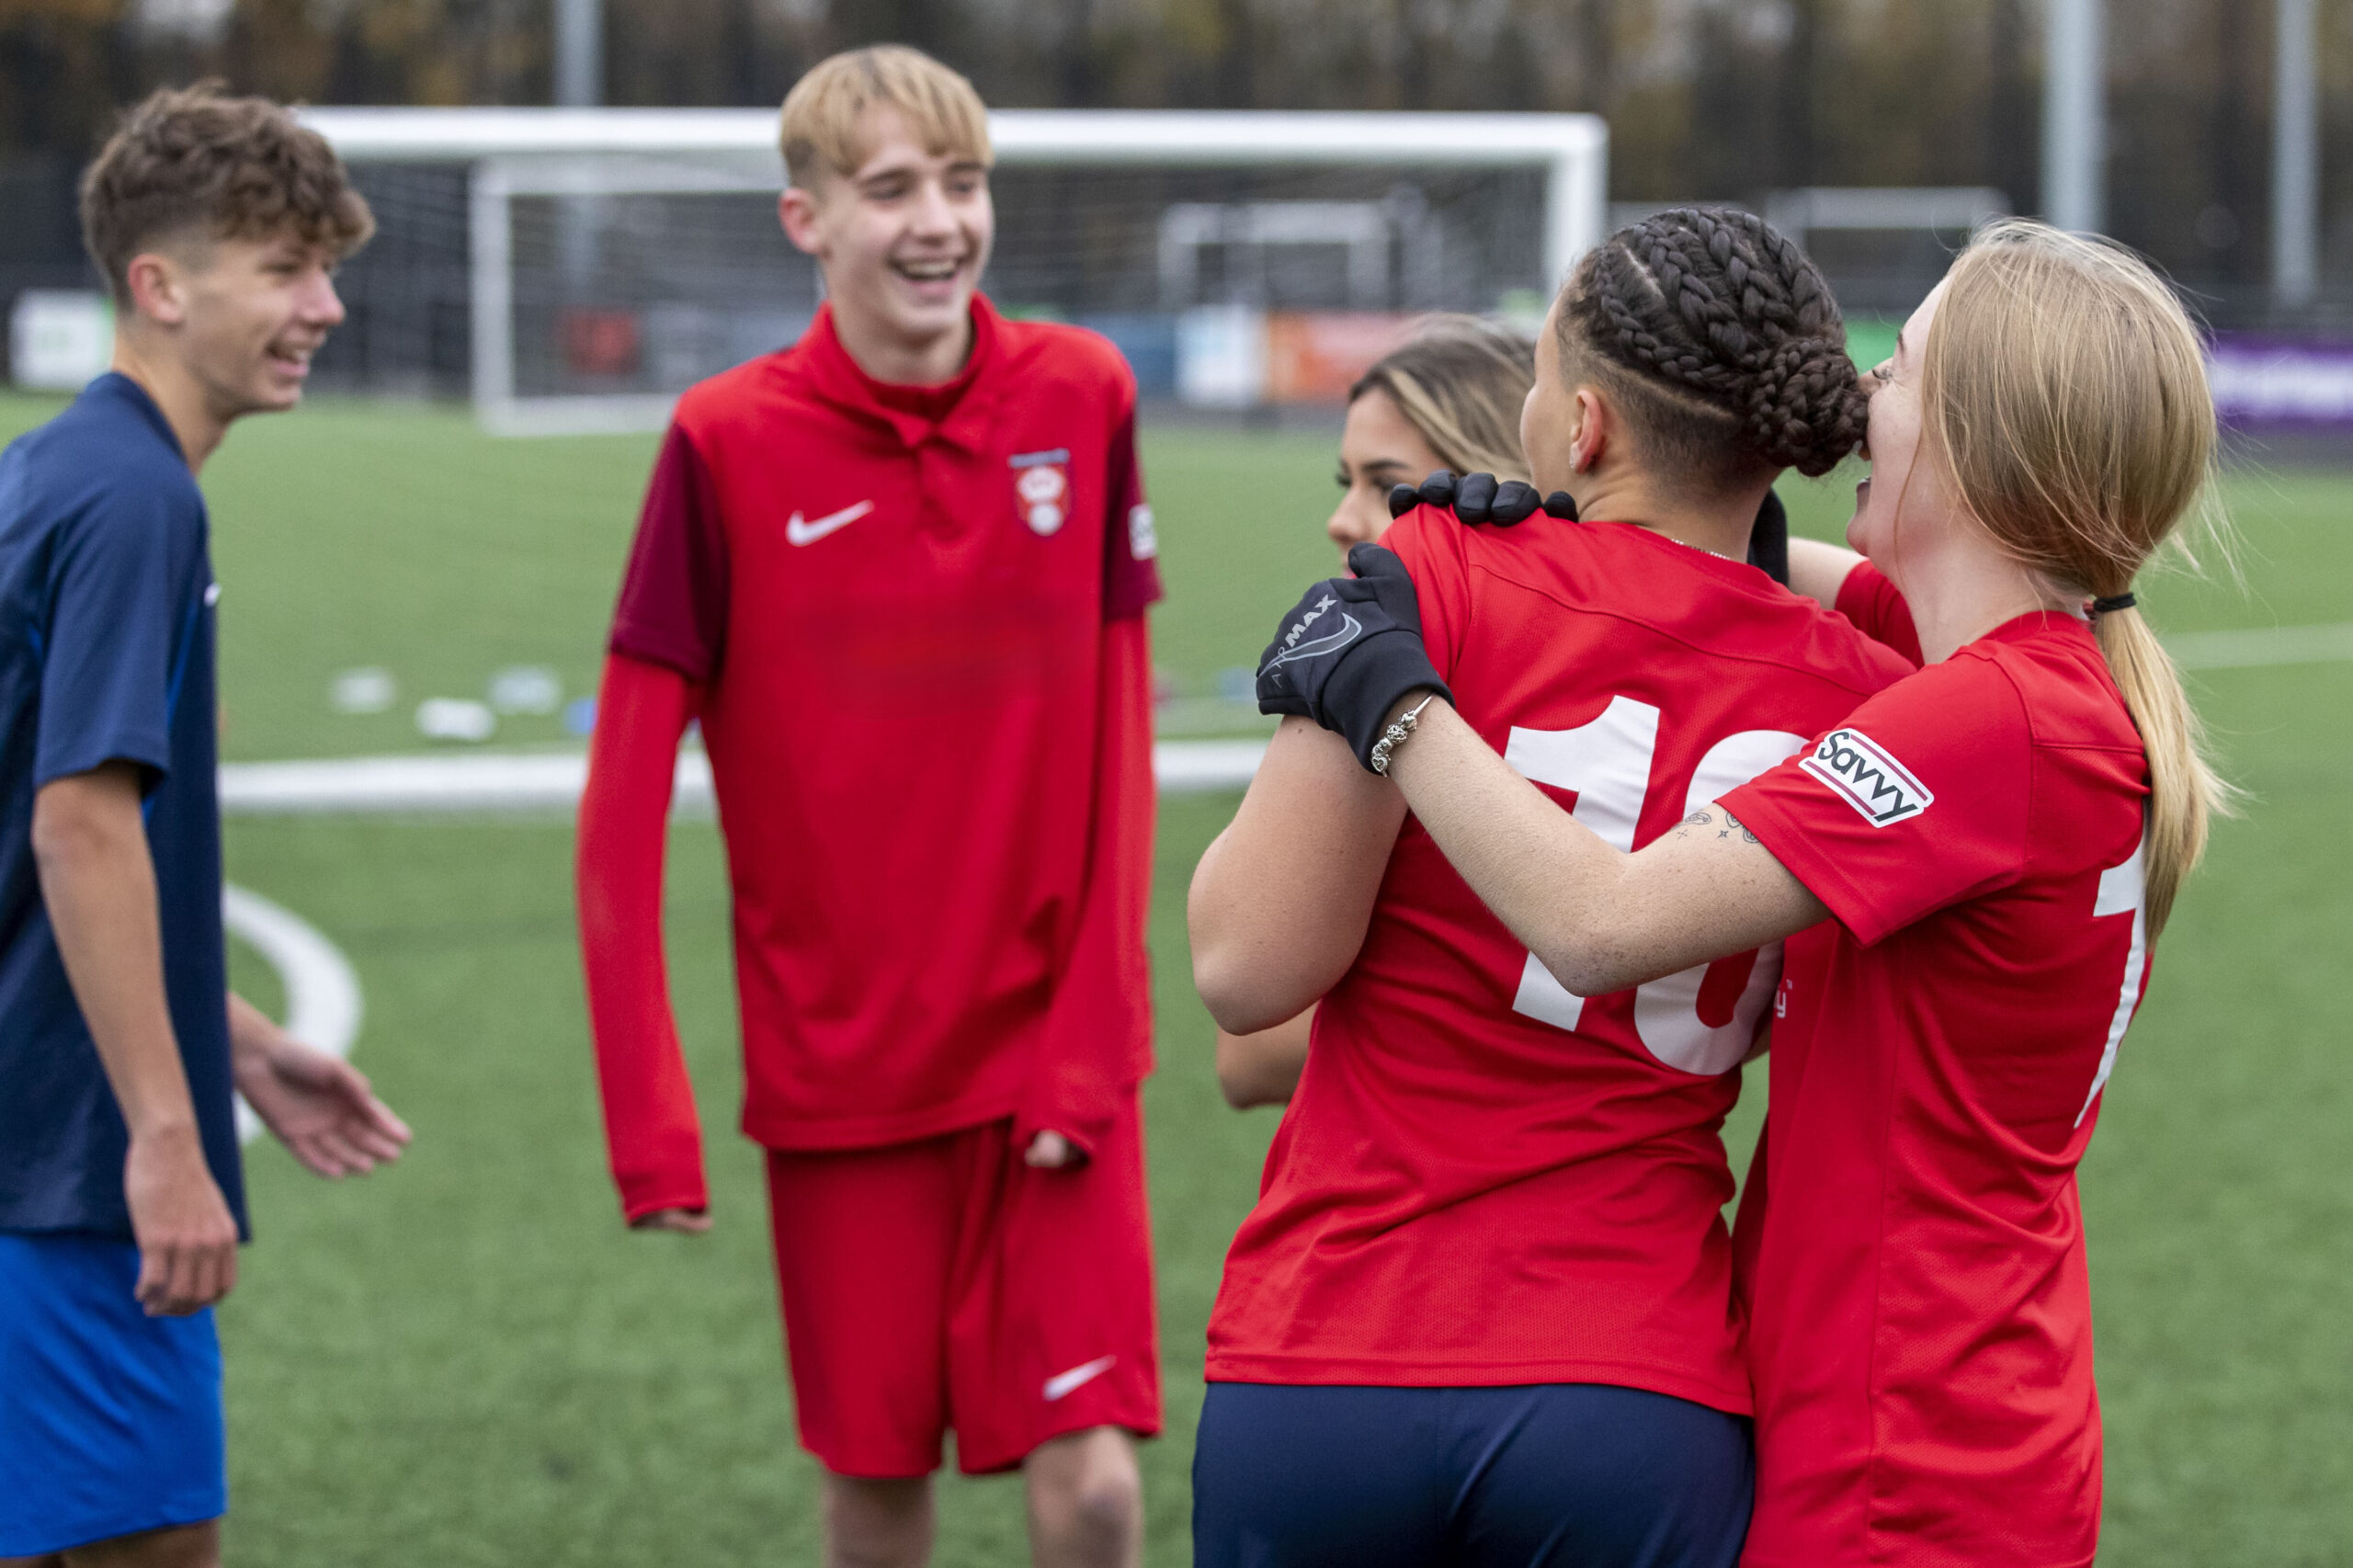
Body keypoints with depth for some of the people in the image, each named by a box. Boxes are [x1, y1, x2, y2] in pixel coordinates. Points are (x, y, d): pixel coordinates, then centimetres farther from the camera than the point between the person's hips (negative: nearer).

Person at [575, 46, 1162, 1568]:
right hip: (838, 1069, 0)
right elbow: (626, 801, -7)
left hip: (1052, 1051, 1)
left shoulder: (1082, 400, -3)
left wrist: (1092, 1041, -7)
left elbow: (1116, 747, 1)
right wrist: (649, 1113, -13)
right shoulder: (727, 445, -8)